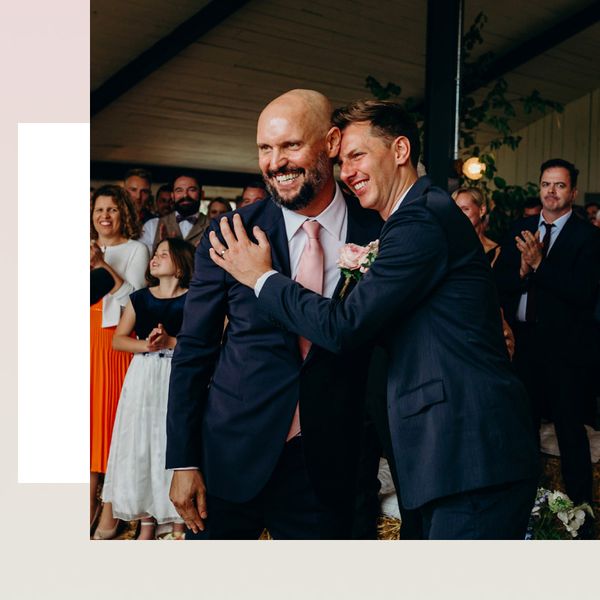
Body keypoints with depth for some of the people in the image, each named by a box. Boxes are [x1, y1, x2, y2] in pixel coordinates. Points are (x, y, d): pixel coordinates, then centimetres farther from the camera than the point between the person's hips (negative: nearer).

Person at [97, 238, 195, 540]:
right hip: (143, 378, 4)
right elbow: (117, 339, 8)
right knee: (141, 444, 3)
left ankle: (178, 521, 9)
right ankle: (147, 521, 14)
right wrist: (147, 345, -10)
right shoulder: (139, 298, 11)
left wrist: (170, 342, -17)